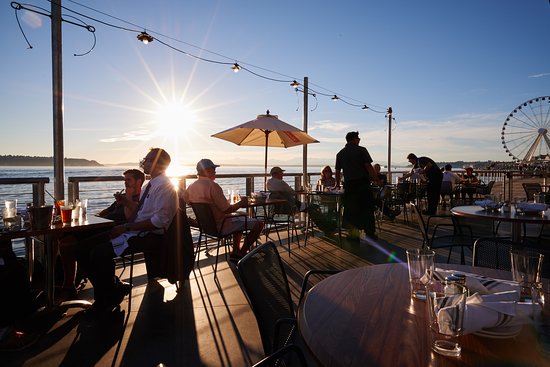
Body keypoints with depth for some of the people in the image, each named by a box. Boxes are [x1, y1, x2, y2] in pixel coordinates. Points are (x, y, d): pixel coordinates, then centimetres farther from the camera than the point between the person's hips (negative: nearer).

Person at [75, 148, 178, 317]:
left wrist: (127, 227, -17)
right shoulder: (151, 184, 17)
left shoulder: (164, 186, -13)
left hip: (148, 235, -10)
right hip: (132, 230, 10)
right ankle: (113, 287, 11)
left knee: (99, 253, -24)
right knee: (83, 248, 1)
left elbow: (159, 221, -21)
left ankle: (106, 300, 1)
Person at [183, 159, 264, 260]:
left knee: (240, 220, 32)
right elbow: (227, 210, -25)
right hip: (220, 226, -9)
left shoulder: (191, 187, 0)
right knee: (258, 224, -4)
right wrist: (240, 203, -6)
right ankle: (242, 253, 5)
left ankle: (235, 252, 25)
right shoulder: (213, 186, -24)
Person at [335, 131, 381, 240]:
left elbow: (338, 171, 13)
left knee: (350, 209, 7)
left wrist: (337, 184, 25)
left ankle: (352, 233, 9)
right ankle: (370, 232, 9)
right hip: (363, 183, -3)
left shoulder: (340, 153, 10)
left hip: (349, 184, 3)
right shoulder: (361, 150, -1)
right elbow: (369, 167, -8)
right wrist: (376, 180, -1)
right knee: (367, 208, 5)